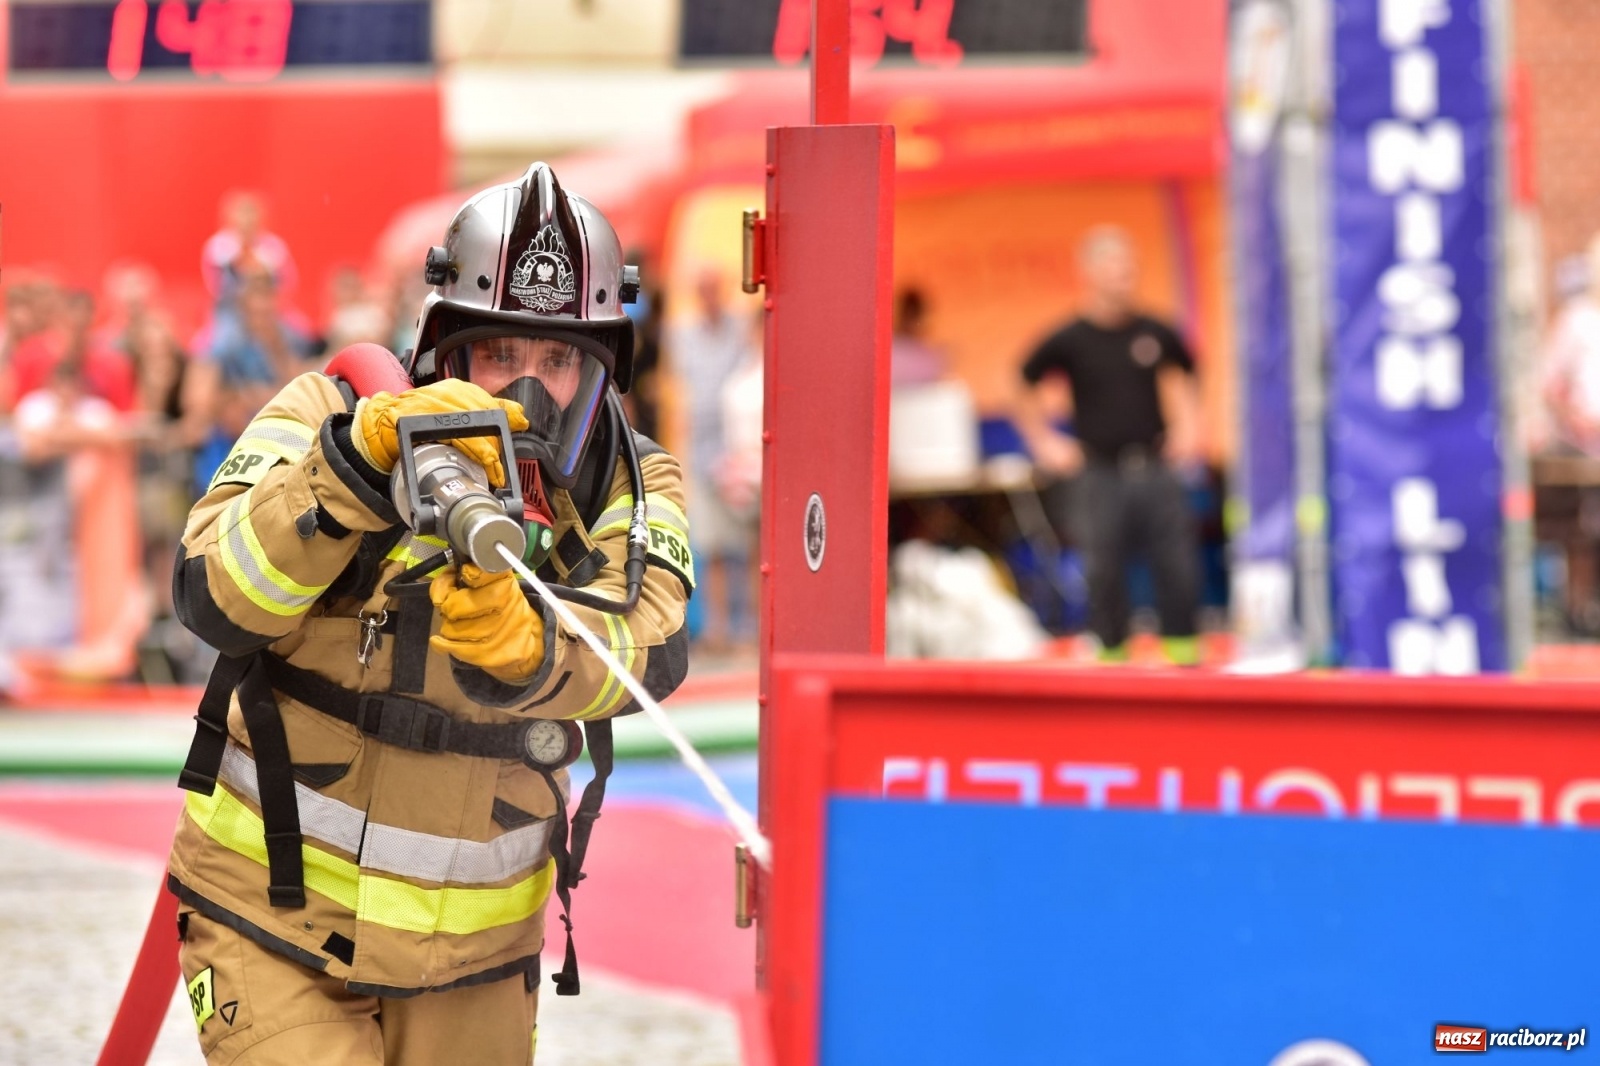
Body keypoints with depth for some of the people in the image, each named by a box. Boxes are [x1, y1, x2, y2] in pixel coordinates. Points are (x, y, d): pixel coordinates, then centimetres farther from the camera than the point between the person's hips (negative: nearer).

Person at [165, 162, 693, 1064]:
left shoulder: (630, 487, -3)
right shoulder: (330, 417, -9)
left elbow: (648, 654, -24)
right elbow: (215, 600, -24)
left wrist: (522, 644, -45)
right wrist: (356, 461, -36)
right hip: (278, 920, -3)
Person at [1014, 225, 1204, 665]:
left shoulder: (1156, 335, 4)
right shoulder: (1068, 342, -2)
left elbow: (1178, 382, 22)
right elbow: (1027, 393, 10)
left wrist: (1186, 430, 10)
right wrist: (1045, 444, 6)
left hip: (1156, 468, 2)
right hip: (1099, 475, -2)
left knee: (1177, 564, -1)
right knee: (1103, 571, 2)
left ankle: (1181, 647, 9)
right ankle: (1111, 653, 13)